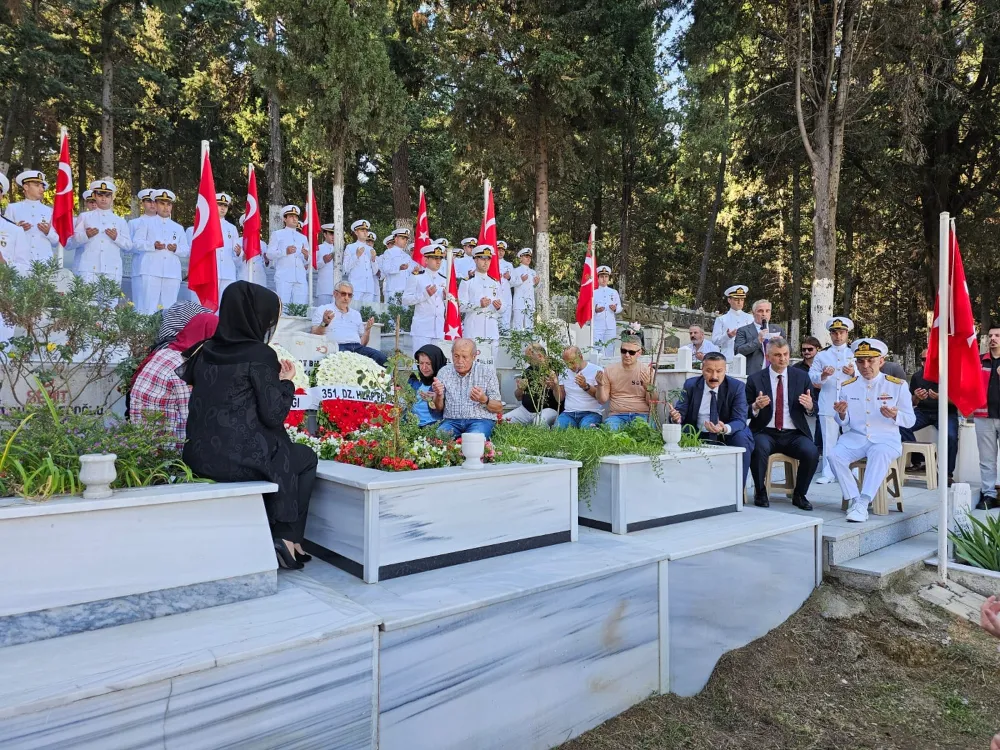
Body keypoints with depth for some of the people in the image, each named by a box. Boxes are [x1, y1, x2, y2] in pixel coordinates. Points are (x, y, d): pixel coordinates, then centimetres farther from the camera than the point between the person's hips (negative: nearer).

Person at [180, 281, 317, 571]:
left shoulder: (207, 350, 8)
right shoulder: (259, 355, -12)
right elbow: (274, 416, -12)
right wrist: (286, 382, 2)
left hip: (200, 456, 7)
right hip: (240, 458, -7)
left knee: (283, 451, 31)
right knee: (305, 458, 20)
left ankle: (267, 533, 30)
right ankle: (285, 537, 17)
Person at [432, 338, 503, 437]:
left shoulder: (487, 372, 2)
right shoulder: (444, 372, 9)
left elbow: (499, 409, 2)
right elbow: (439, 408, 12)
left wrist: (484, 400, -20)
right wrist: (438, 395, -11)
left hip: (480, 419, -1)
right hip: (452, 420, 2)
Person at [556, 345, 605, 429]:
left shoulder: (596, 370, -1)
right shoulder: (564, 373, 15)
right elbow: (560, 398, 15)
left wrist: (586, 387, -21)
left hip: (591, 413, -3)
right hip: (569, 413, 3)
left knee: (586, 427, -36)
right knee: (557, 427, -28)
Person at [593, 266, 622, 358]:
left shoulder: (614, 292, 13)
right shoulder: (594, 293, 6)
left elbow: (620, 308, 11)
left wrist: (615, 309, -11)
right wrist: (595, 310, -20)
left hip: (611, 326, 2)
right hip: (597, 326, -2)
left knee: (610, 349, 6)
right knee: (597, 348, -8)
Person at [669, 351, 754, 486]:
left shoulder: (737, 387, -8)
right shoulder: (690, 384, -2)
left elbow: (740, 420, -16)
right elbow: (680, 411, -6)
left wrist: (725, 428, -40)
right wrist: (676, 417, -33)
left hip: (727, 435, -1)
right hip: (697, 435, 1)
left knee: (742, 439, -31)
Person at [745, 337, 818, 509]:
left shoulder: (801, 377, 10)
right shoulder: (755, 379, 4)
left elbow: (813, 409, 11)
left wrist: (809, 405, -14)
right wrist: (756, 407, -19)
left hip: (794, 434, 2)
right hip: (765, 433, -2)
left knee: (812, 453, -27)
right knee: (759, 448, -34)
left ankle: (799, 495, -1)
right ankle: (760, 493, -11)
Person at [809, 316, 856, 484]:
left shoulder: (854, 354, 14)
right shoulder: (822, 355, 14)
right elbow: (812, 377, 5)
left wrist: (853, 373, -16)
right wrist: (823, 375, -15)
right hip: (828, 405, 0)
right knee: (829, 440, 0)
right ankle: (828, 473, 4)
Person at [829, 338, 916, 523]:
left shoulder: (898, 385, 3)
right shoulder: (847, 386, 8)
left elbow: (910, 420, 2)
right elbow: (844, 424, 10)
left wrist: (895, 416, -21)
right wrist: (841, 414, -15)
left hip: (885, 439, -2)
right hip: (855, 438, 2)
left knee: (880, 453, -36)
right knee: (835, 455, -27)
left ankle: (863, 503, -35)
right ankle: (855, 500, -18)